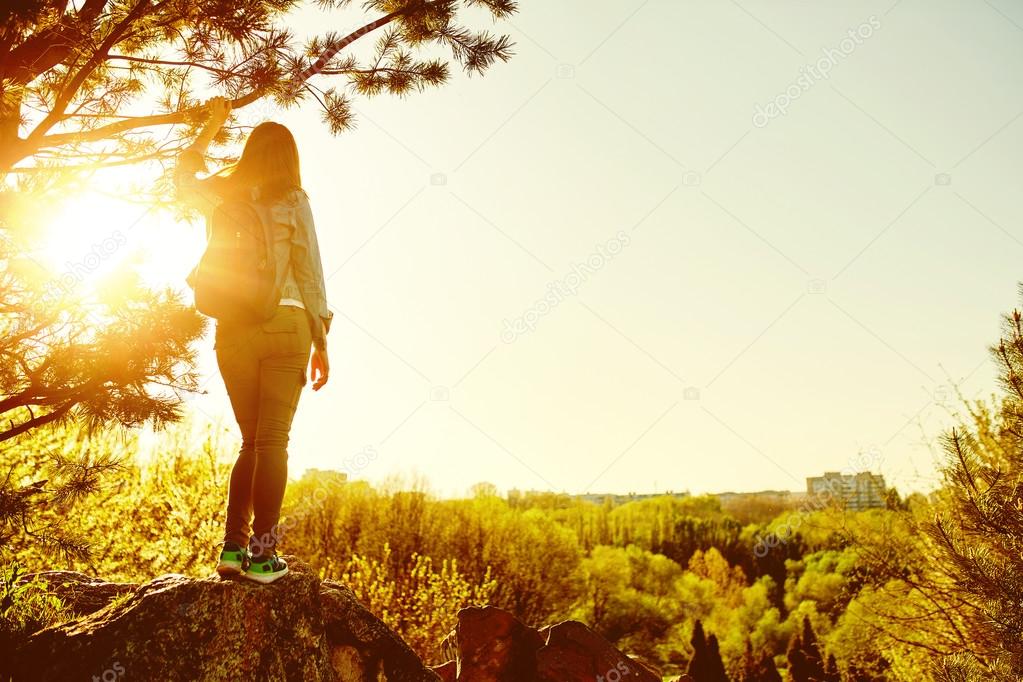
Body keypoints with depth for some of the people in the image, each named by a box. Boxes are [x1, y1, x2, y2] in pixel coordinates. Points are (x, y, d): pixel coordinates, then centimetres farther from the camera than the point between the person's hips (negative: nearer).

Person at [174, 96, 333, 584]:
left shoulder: (220, 195, 10)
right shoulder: (292, 200, 1)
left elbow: (183, 176, 34)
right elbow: (309, 274, -2)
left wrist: (213, 124, 39)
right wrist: (321, 343, 2)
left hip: (233, 329, 4)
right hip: (285, 324, -4)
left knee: (250, 441, 14)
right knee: (273, 440, -2)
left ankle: (233, 547, 7)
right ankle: (262, 556, -4)